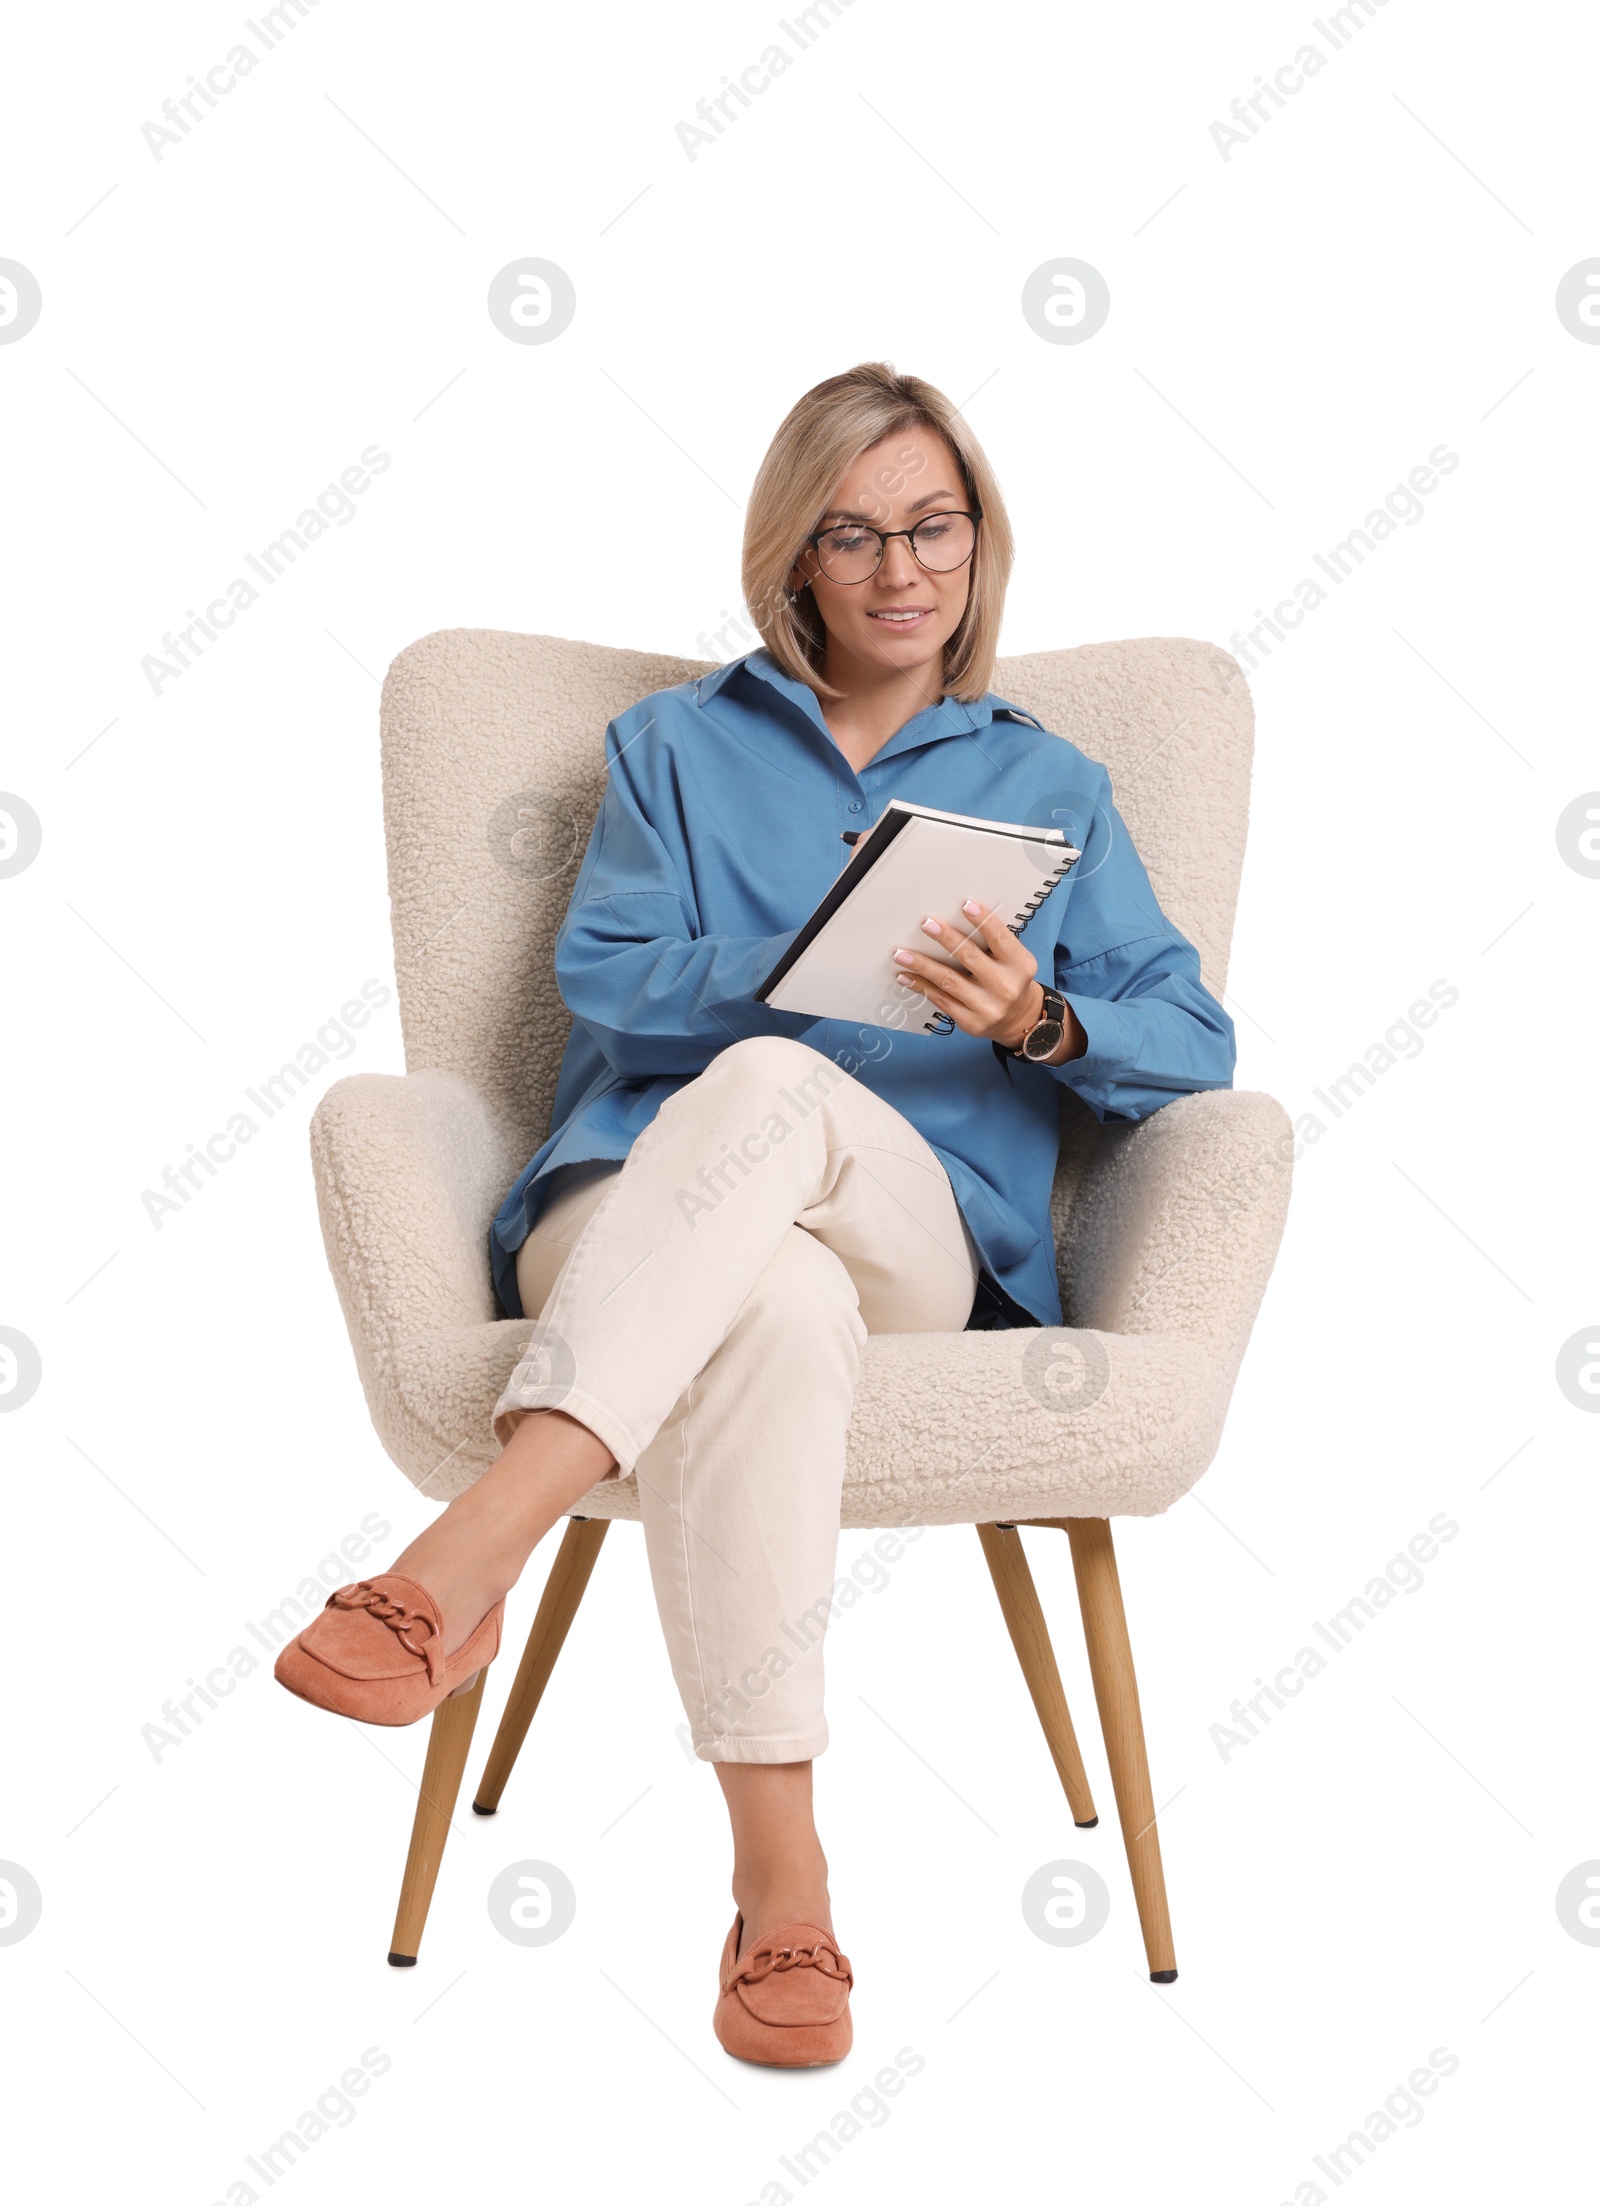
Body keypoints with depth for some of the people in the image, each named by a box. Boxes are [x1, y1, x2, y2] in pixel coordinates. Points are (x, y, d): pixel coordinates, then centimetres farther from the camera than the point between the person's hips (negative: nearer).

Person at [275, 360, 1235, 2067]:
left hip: (917, 1241, 0)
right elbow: (608, 987, 5)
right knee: (779, 1307, -40)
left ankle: (470, 1554, -49)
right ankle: (779, 1877, -42)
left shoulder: (1047, 786, 23)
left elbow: (1196, 1045, 11)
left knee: (770, 1089, -38)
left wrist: (1038, 1021, -11)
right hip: (631, 1215, 0)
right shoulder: (674, 746, 23)